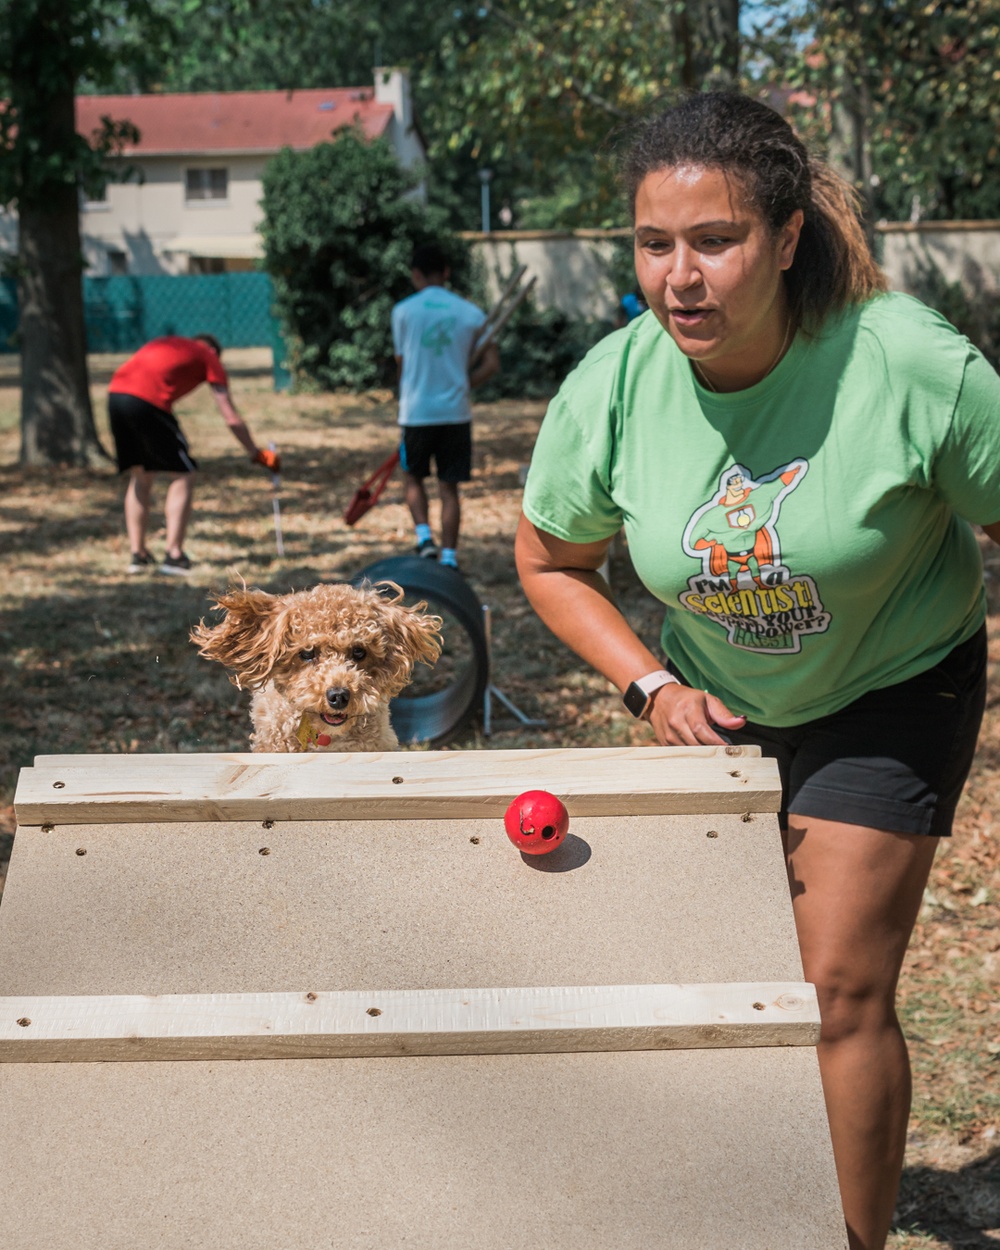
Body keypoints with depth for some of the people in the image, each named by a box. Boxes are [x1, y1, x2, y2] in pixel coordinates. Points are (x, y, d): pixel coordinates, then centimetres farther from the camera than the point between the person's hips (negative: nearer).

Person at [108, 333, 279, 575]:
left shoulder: (165, 343, 33)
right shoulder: (209, 356, 17)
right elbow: (232, 419, 14)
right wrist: (257, 454, 24)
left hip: (115, 393, 6)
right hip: (148, 402, -6)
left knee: (140, 477, 20)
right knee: (183, 475, 7)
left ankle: (138, 554, 18)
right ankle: (173, 555, 1)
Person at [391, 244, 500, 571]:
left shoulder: (404, 310, -2)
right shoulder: (470, 313, 2)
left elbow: (402, 364, 3)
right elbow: (492, 363, 0)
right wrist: (462, 385, 10)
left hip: (416, 412, -1)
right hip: (457, 412, 1)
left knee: (413, 477, 18)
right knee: (449, 488, 7)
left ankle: (424, 537, 1)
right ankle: (449, 556, 4)